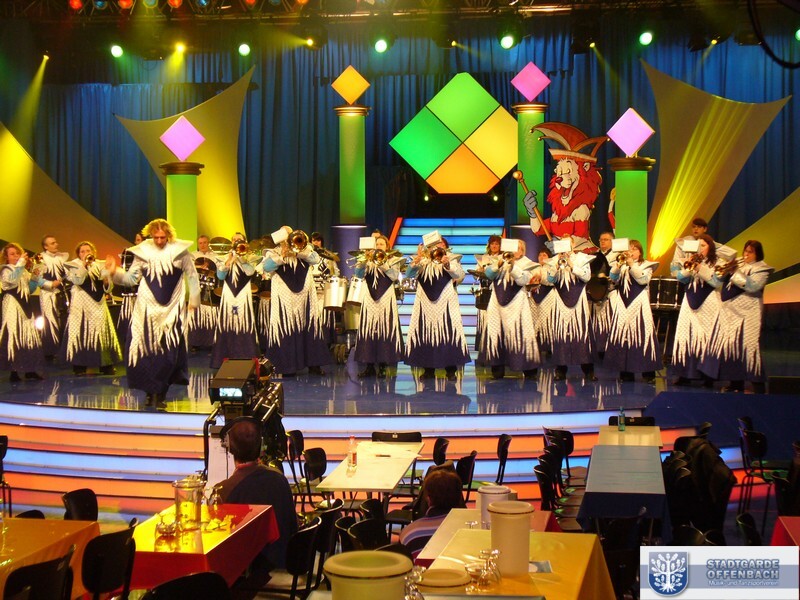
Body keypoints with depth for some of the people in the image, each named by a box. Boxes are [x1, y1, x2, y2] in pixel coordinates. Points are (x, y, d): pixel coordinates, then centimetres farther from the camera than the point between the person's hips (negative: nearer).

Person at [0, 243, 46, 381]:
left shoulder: (24, 271, 18)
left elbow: (30, 289, 19)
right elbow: (13, 280, -24)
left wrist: (35, 277, 4)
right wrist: (20, 264, -24)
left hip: (25, 305, 8)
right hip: (12, 306, -7)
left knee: (30, 336, 6)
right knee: (14, 336, -12)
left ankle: (30, 370, 10)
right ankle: (14, 371, -13)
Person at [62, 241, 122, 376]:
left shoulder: (99, 266, 16)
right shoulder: (74, 266, 5)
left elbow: (107, 289, 14)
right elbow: (78, 280, -15)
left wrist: (107, 282, -7)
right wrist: (84, 264, -17)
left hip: (98, 304, 4)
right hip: (81, 305, -4)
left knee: (102, 332, 5)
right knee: (82, 333, -9)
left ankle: (106, 365, 12)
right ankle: (79, 367, -6)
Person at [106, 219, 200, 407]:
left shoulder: (180, 250, 0)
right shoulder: (142, 251, 2)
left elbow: (192, 276, 7)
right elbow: (132, 278, 4)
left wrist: (194, 300, 5)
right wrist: (115, 273, -12)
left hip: (172, 309, -1)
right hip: (147, 309, 1)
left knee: (169, 352, -4)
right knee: (147, 349, -2)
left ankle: (161, 393, 7)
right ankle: (150, 391, 9)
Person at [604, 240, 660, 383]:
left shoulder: (646, 265, 7)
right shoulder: (621, 265, 16)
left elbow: (643, 280, -11)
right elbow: (613, 279, 1)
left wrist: (632, 265, -14)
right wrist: (619, 264, -12)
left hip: (639, 305, -4)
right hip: (622, 306, 4)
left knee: (641, 336, -9)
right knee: (622, 335, 1)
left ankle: (648, 374, -6)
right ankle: (625, 373, 8)